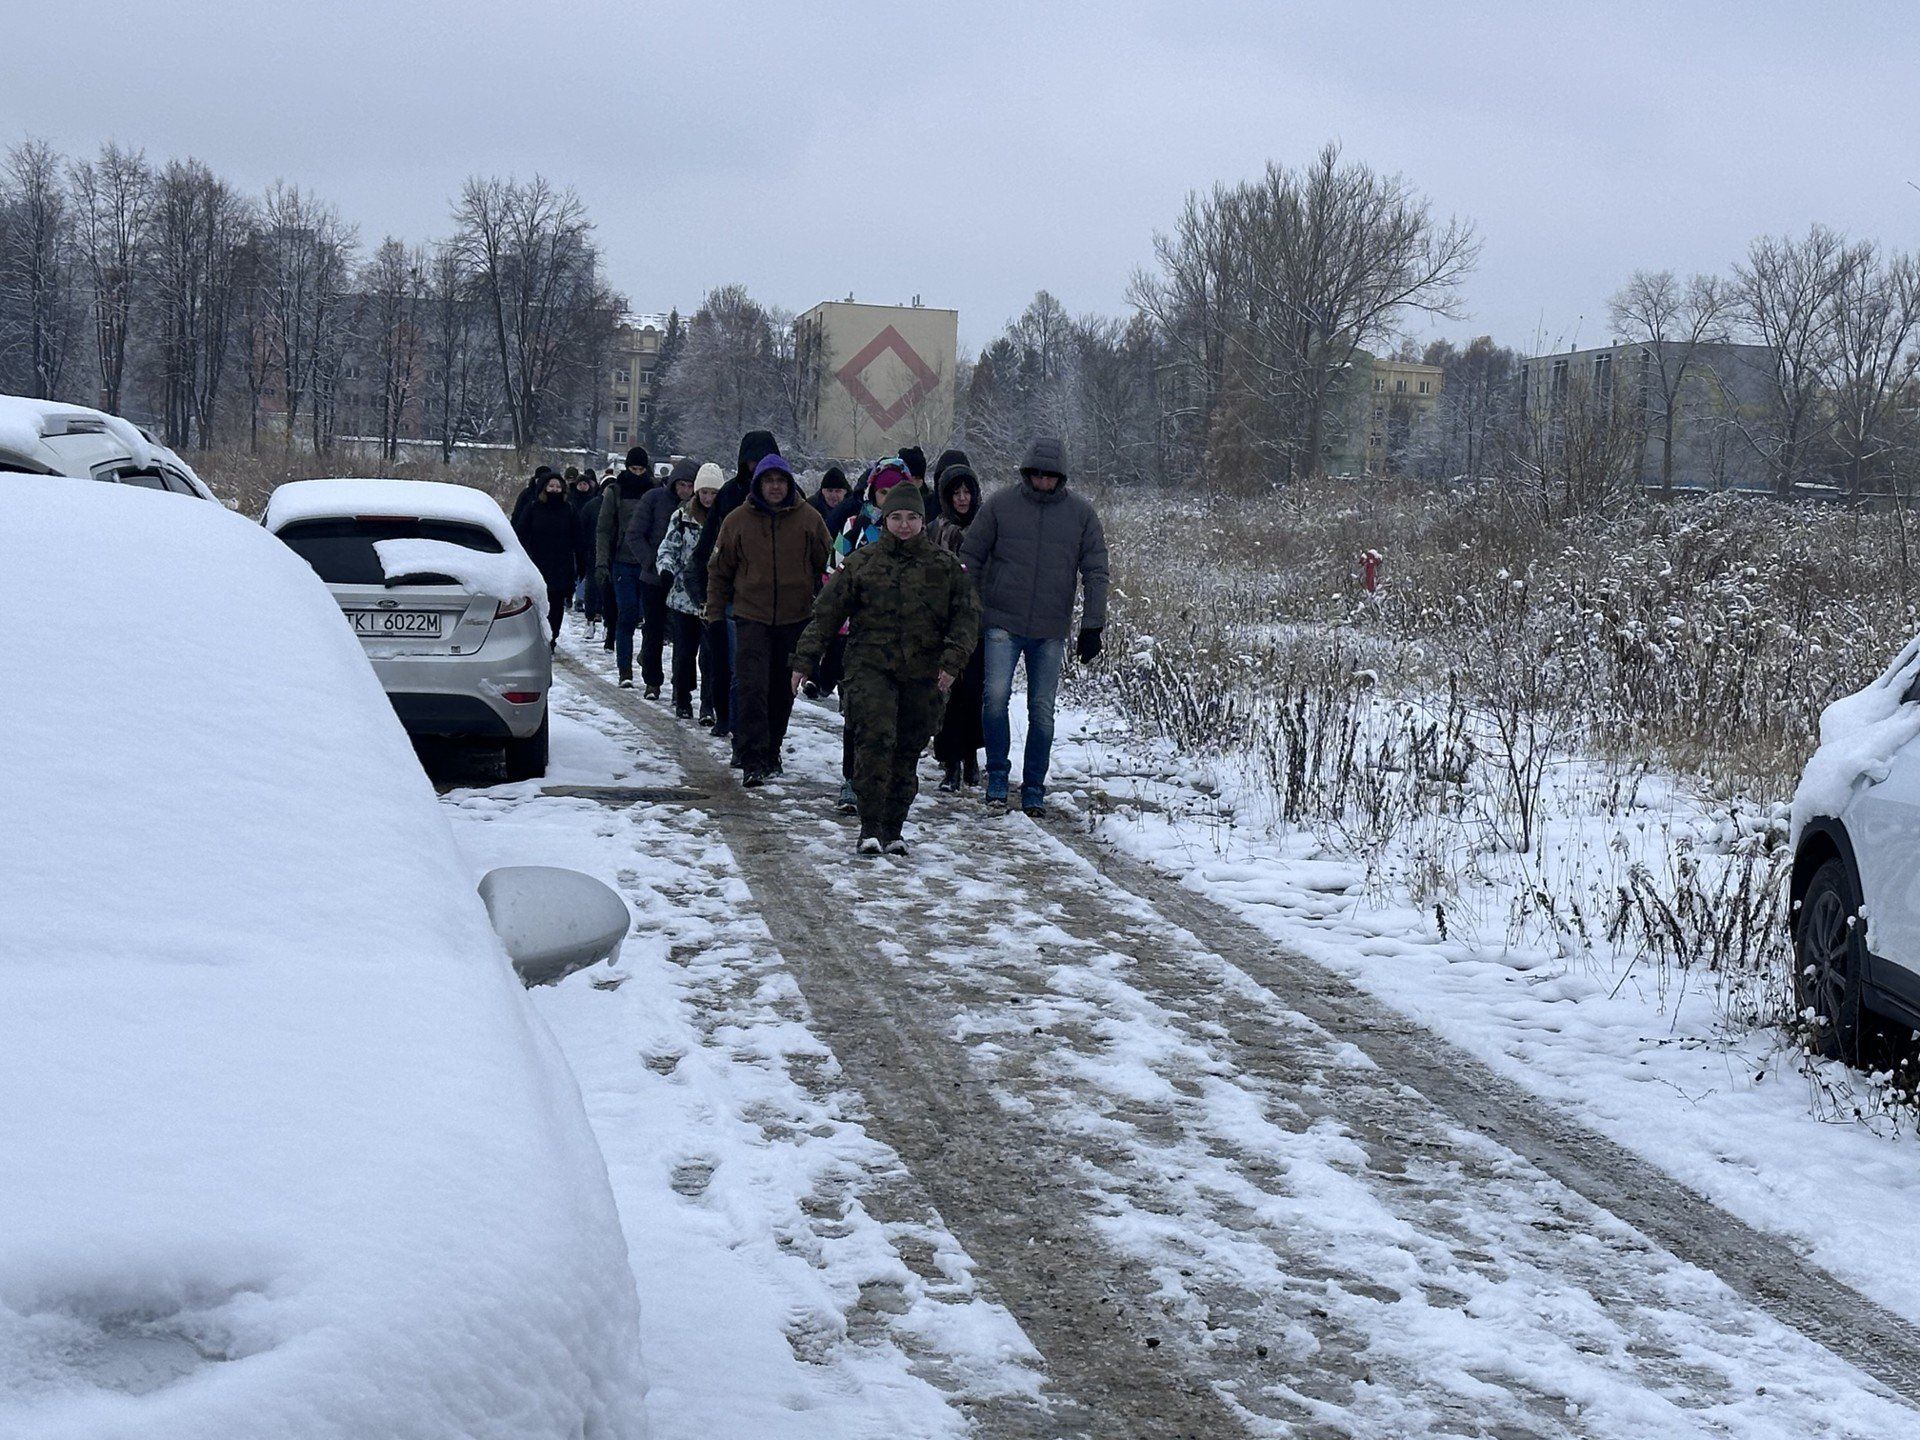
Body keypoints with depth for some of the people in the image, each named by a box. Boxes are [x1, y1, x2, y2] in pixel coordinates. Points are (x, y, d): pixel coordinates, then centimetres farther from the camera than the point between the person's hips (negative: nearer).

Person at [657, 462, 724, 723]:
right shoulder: (681, 517, 4)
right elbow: (668, 549, 3)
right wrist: (666, 569, -16)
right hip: (683, 596, 1)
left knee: (711, 653, -8)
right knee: (684, 651, 9)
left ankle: (709, 705, -2)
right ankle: (682, 701, 23)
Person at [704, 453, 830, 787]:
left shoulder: (808, 520, 2)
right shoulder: (738, 521, 2)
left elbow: (825, 568, 11)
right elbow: (719, 570, 10)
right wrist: (715, 613, 7)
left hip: (795, 620, 1)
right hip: (752, 618, -1)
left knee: (782, 690, 10)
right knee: (752, 688, -12)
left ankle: (771, 753, 25)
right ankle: (753, 760, -13)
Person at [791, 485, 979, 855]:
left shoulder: (945, 566, 8)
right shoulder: (862, 563, 5)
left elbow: (967, 614, 7)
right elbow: (827, 613, 7)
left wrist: (953, 660, -8)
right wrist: (804, 662, 3)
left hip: (922, 674, 2)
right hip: (871, 667, -2)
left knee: (908, 751, 6)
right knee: (876, 740, -18)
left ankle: (893, 831, 18)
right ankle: (870, 828, -15)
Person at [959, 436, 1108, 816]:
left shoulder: (1082, 513, 3)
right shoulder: (1000, 505, -1)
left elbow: (1095, 572, 6)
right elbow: (970, 558, 5)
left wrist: (1092, 626, 0)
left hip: (1052, 631, 1)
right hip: (1002, 624, -1)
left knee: (1042, 710, 4)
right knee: (996, 696, -15)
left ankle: (1034, 789, 15)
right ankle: (997, 775, 2)